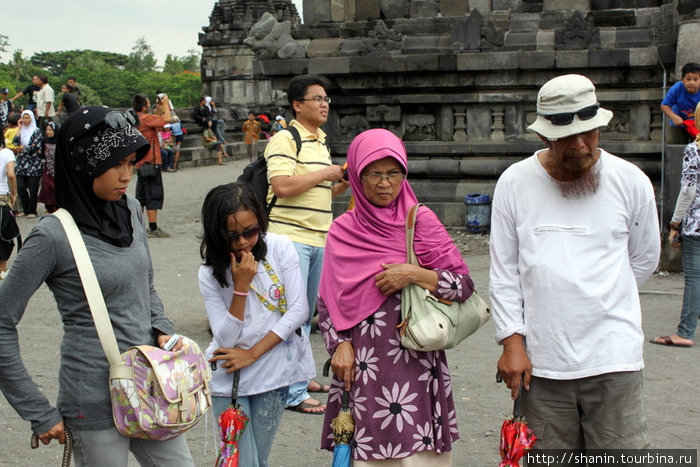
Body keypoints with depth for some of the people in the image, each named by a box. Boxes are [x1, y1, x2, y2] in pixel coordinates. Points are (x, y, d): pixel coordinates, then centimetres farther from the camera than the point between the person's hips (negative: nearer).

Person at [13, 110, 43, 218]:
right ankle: (25, 209, 14)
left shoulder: (36, 131, 0)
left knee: (33, 189, -3)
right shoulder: (21, 131, 14)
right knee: (20, 187, -1)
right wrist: (19, 128, -1)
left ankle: (32, 211, 9)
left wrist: (23, 148, -1)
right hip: (21, 164, 4)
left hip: (33, 164, -4)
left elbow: (35, 146, -10)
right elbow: (15, 143, -2)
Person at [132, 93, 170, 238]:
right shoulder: (146, 118, -17)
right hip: (151, 162, -9)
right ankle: (153, 229, -6)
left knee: (141, 196, 15)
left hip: (141, 163, 9)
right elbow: (166, 119, -20)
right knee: (154, 195, -6)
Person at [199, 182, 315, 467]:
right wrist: (241, 285, -20)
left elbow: (298, 311, -10)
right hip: (230, 379, -1)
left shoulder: (279, 248, -7)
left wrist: (253, 354, -11)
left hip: (275, 371, 1)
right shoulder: (210, 274, -6)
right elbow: (226, 340, -11)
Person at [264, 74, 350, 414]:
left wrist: (343, 183, 8)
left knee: (307, 314, 17)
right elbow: (282, 186, -23)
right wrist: (325, 173, -14)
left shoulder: (320, 142, 19)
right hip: (290, 236, -9)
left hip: (318, 238, 9)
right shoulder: (285, 140, -10)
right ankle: (293, 393, -3)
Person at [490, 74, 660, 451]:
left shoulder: (631, 182, 2)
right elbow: (504, 272, 4)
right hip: (541, 361, 1)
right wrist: (512, 340, -2)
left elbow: (644, 260, 15)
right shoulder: (514, 183, 2)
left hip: (614, 360, -1)